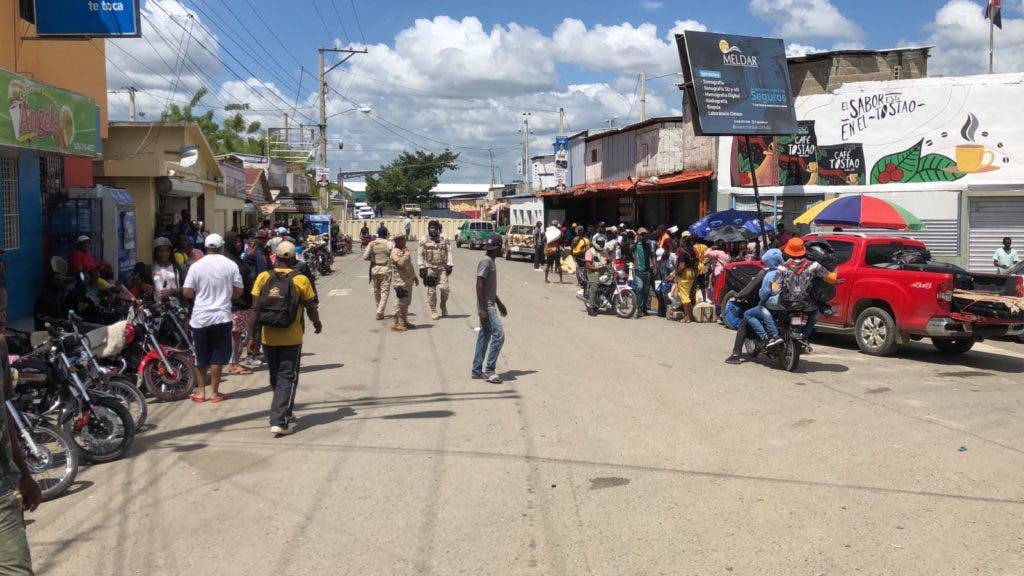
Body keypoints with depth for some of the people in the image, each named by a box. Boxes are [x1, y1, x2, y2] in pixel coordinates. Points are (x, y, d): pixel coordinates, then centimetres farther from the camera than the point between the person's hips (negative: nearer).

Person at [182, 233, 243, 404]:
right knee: (217, 356, 6)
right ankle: (214, 392, 8)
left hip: (200, 317, 1)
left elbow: (187, 292, -5)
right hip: (222, 316, 0)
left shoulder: (196, 266, -5)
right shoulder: (230, 265, -4)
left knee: (201, 357, 11)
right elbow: (238, 291, -1)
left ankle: (201, 391, 17)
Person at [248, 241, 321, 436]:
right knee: (287, 378, 2)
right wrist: (317, 324, 20)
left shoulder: (263, 277, -3)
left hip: (268, 337, 3)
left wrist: (252, 336, 1)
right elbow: (311, 308, 0)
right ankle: (279, 422, -8)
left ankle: (285, 412, 36)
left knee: (275, 377, 19)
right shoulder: (301, 280, -8)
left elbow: (255, 310, -5)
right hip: (291, 338, -3)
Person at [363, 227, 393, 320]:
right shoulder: (388, 244, -9)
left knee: (376, 291, 17)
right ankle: (380, 312, -8)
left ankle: (379, 311, 27)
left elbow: (365, 257, -4)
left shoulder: (371, 244, -1)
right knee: (384, 292, 1)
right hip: (386, 269, -3)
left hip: (375, 269, 3)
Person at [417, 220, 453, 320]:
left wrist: (449, 265, 0)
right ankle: (433, 311, 11)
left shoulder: (444, 239, 7)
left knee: (444, 288, -9)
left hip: (442, 267, 1)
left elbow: (448, 252, 9)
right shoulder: (424, 240, 3)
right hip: (429, 268, -1)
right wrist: (421, 268, -3)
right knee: (431, 290, 0)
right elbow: (420, 255, 4)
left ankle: (443, 305, 17)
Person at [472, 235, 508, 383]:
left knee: (484, 337, 11)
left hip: (490, 305, 10)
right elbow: (479, 286, -21)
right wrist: (482, 309, -25)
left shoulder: (491, 261, 15)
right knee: (499, 335, -12)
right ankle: (489, 369, -9)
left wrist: (499, 303, 28)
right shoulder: (486, 262, -16)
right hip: (486, 306, -10)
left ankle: (477, 370, 15)